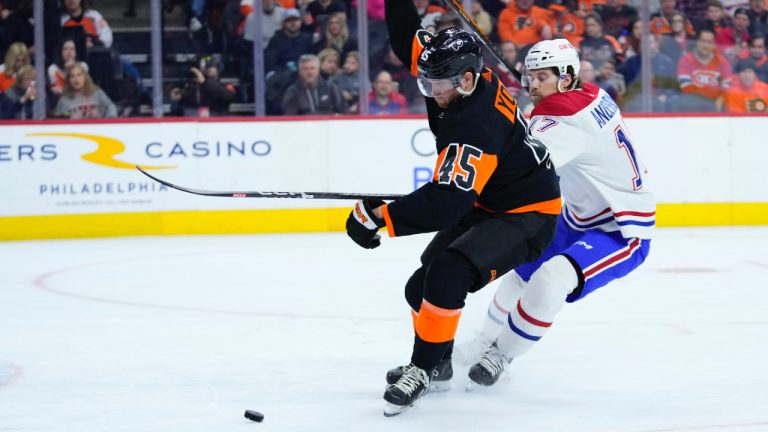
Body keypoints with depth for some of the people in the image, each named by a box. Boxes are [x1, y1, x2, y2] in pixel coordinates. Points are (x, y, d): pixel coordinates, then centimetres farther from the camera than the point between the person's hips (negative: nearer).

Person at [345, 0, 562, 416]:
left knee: (448, 272, -30)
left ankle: (423, 368, -16)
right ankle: (437, 360, 31)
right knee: (422, 285, 8)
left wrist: (378, 215, -36)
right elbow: (409, 41, 4)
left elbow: (444, 205, -39)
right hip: (484, 205, 10)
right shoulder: (460, 78, -9)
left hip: (527, 216, -10)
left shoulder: (475, 127, -35)